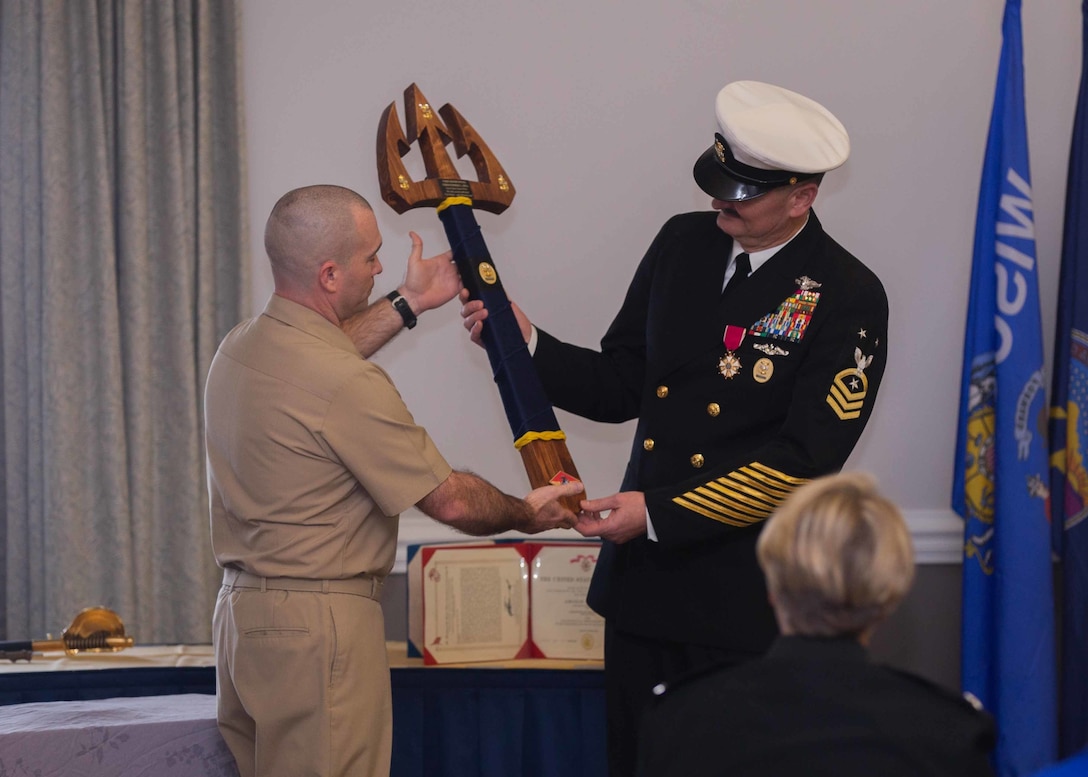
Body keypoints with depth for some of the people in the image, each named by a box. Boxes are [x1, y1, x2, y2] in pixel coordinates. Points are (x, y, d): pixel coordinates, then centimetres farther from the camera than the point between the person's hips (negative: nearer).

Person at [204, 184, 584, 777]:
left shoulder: (238, 346, 4)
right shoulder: (349, 386, -22)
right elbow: (450, 501, -14)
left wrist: (408, 304, 33)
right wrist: (527, 514, 5)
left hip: (240, 610, 9)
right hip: (318, 623, -9)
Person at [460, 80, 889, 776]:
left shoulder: (849, 298, -13)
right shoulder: (683, 243, 5)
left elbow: (804, 459, -17)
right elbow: (621, 386, 9)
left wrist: (660, 513, -18)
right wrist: (524, 341, -7)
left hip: (747, 598, -5)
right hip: (643, 583, 5)